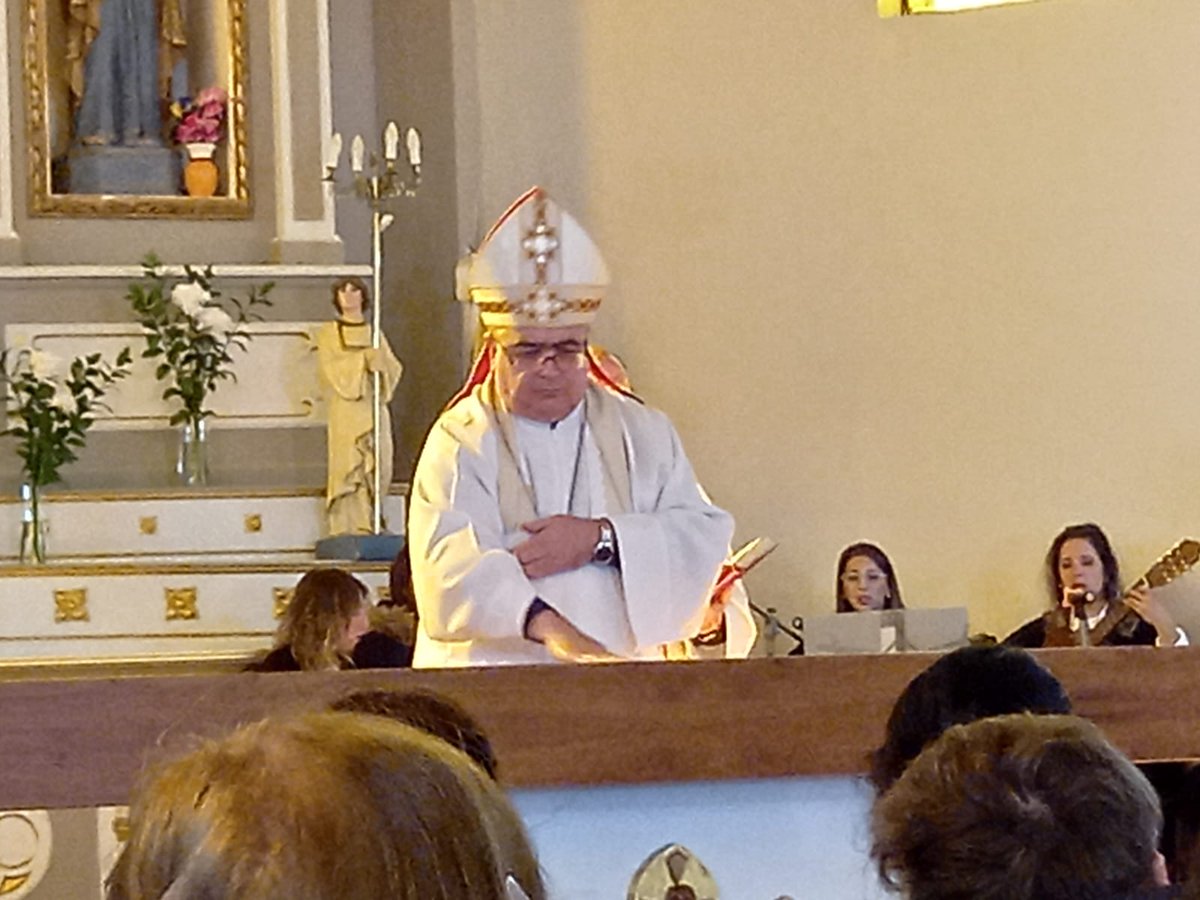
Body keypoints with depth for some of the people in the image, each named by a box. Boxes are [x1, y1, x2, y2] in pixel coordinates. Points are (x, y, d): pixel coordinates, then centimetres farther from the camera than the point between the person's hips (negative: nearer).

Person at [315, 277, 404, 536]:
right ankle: (349, 531, -12)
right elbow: (330, 368, -6)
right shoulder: (328, 333, 7)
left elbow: (395, 368, 8)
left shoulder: (374, 334, 17)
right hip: (345, 410, -4)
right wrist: (363, 359, -15)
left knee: (377, 468, -2)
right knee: (349, 468, -10)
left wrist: (380, 361, -13)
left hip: (374, 407, 4)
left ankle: (369, 528, 4)